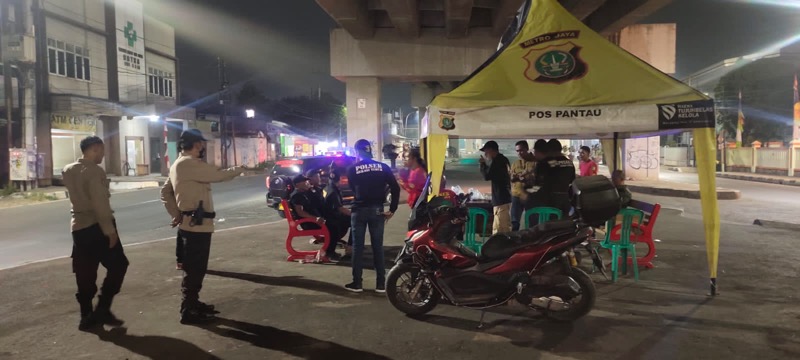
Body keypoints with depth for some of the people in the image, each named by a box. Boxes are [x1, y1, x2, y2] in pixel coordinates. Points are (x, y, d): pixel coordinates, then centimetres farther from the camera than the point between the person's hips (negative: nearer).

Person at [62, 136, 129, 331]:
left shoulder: (68, 171, 9)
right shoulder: (95, 171, -15)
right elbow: (100, 204, -20)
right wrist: (110, 230, -18)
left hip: (78, 226, 8)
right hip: (97, 226, -8)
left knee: (85, 274, 11)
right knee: (118, 265, 4)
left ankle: (86, 316, 16)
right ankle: (102, 309, 1)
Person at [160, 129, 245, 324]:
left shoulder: (178, 165, 15)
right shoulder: (190, 164, -17)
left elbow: (165, 192, 20)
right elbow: (218, 175, -18)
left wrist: (176, 214, 13)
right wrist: (239, 169, 0)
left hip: (190, 223, 10)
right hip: (197, 224, -10)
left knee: (195, 267, 19)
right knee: (194, 269, -3)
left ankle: (192, 304, 30)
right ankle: (188, 311, 5)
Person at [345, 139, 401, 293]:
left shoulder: (353, 169, -3)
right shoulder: (383, 167, 1)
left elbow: (353, 189, 8)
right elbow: (395, 188, -4)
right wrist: (392, 209, 1)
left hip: (359, 210, -1)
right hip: (377, 210, 2)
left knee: (358, 247, 7)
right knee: (378, 247, 7)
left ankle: (357, 283, 10)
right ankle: (381, 284, 8)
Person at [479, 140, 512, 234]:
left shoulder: (497, 161, -15)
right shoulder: (503, 160, 14)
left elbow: (487, 176, -15)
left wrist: (483, 164, -2)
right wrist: (486, 164, 17)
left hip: (500, 199, -10)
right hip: (506, 197, 10)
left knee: (499, 228, -8)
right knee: (505, 227, 14)